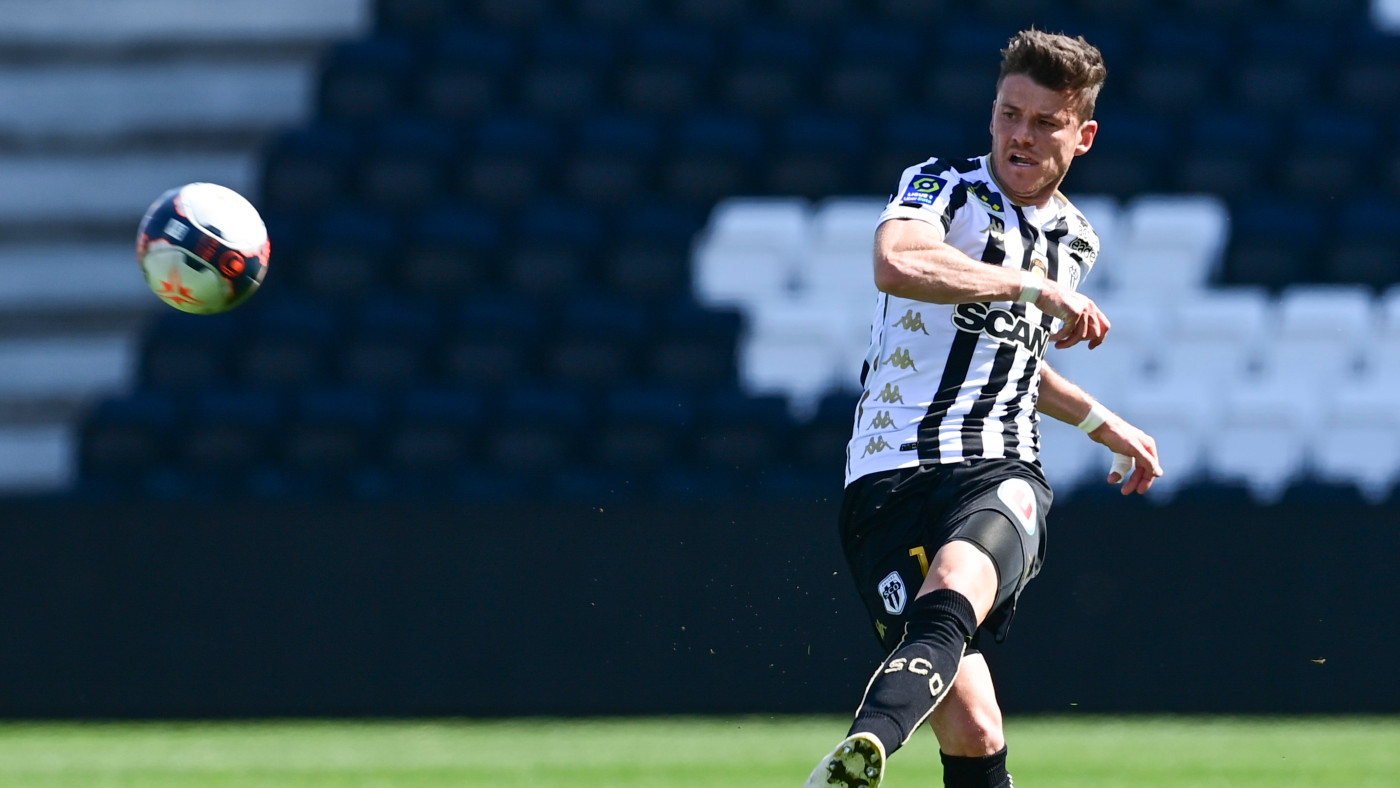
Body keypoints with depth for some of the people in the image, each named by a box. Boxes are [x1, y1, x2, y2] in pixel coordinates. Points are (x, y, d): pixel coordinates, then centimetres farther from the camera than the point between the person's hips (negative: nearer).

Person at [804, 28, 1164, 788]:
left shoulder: (1074, 239, 20)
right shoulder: (944, 187, 1)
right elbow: (896, 263, -24)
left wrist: (1105, 425, 40)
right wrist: (1036, 288, -17)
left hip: (1000, 475, 3)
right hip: (890, 482, -3)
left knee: (951, 593, -36)